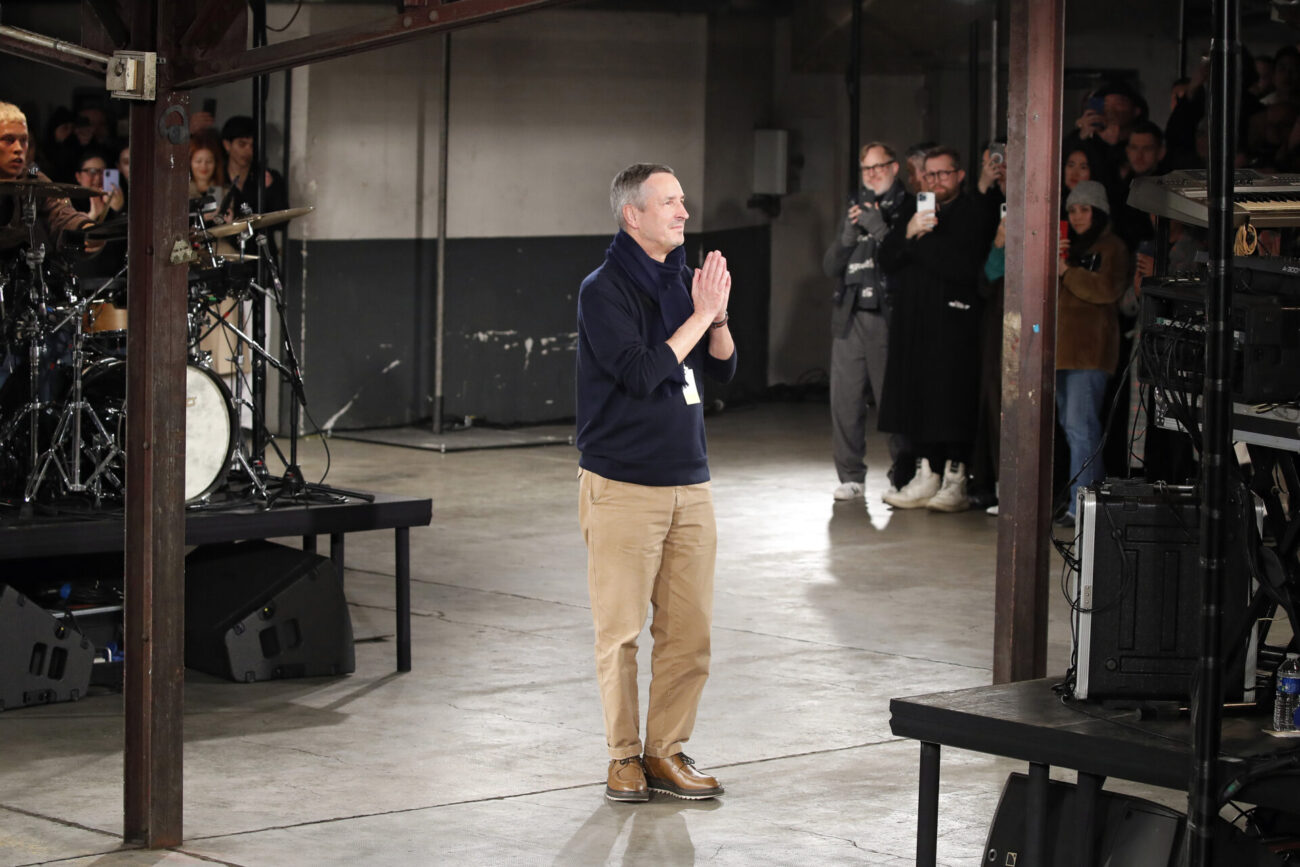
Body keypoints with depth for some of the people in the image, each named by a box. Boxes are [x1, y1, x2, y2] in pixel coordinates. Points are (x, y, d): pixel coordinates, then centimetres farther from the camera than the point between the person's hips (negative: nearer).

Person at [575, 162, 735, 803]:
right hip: (622, 485, -6)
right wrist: (699, 316, -14)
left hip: (688, 480, 6)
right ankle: (624, 756, 10)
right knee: (620, 629, 0)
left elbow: (723, 368, 13)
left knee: (690, 629, 6)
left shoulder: (681, 281, 12)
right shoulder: (604, 290, -9)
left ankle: (666, 751, 15)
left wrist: (718, 317, -5)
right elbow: (641, 373, -19)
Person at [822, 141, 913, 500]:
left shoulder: (909, 208, 1)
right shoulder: (855, 208, 19)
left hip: (889, 318, -5)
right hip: (850, 318, 5)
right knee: (845, 398, 1)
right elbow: (830, 266, 15)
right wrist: (847, 236, -1)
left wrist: (879, 229, -14)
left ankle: (903, 477, 0)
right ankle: (851, 476, 10)